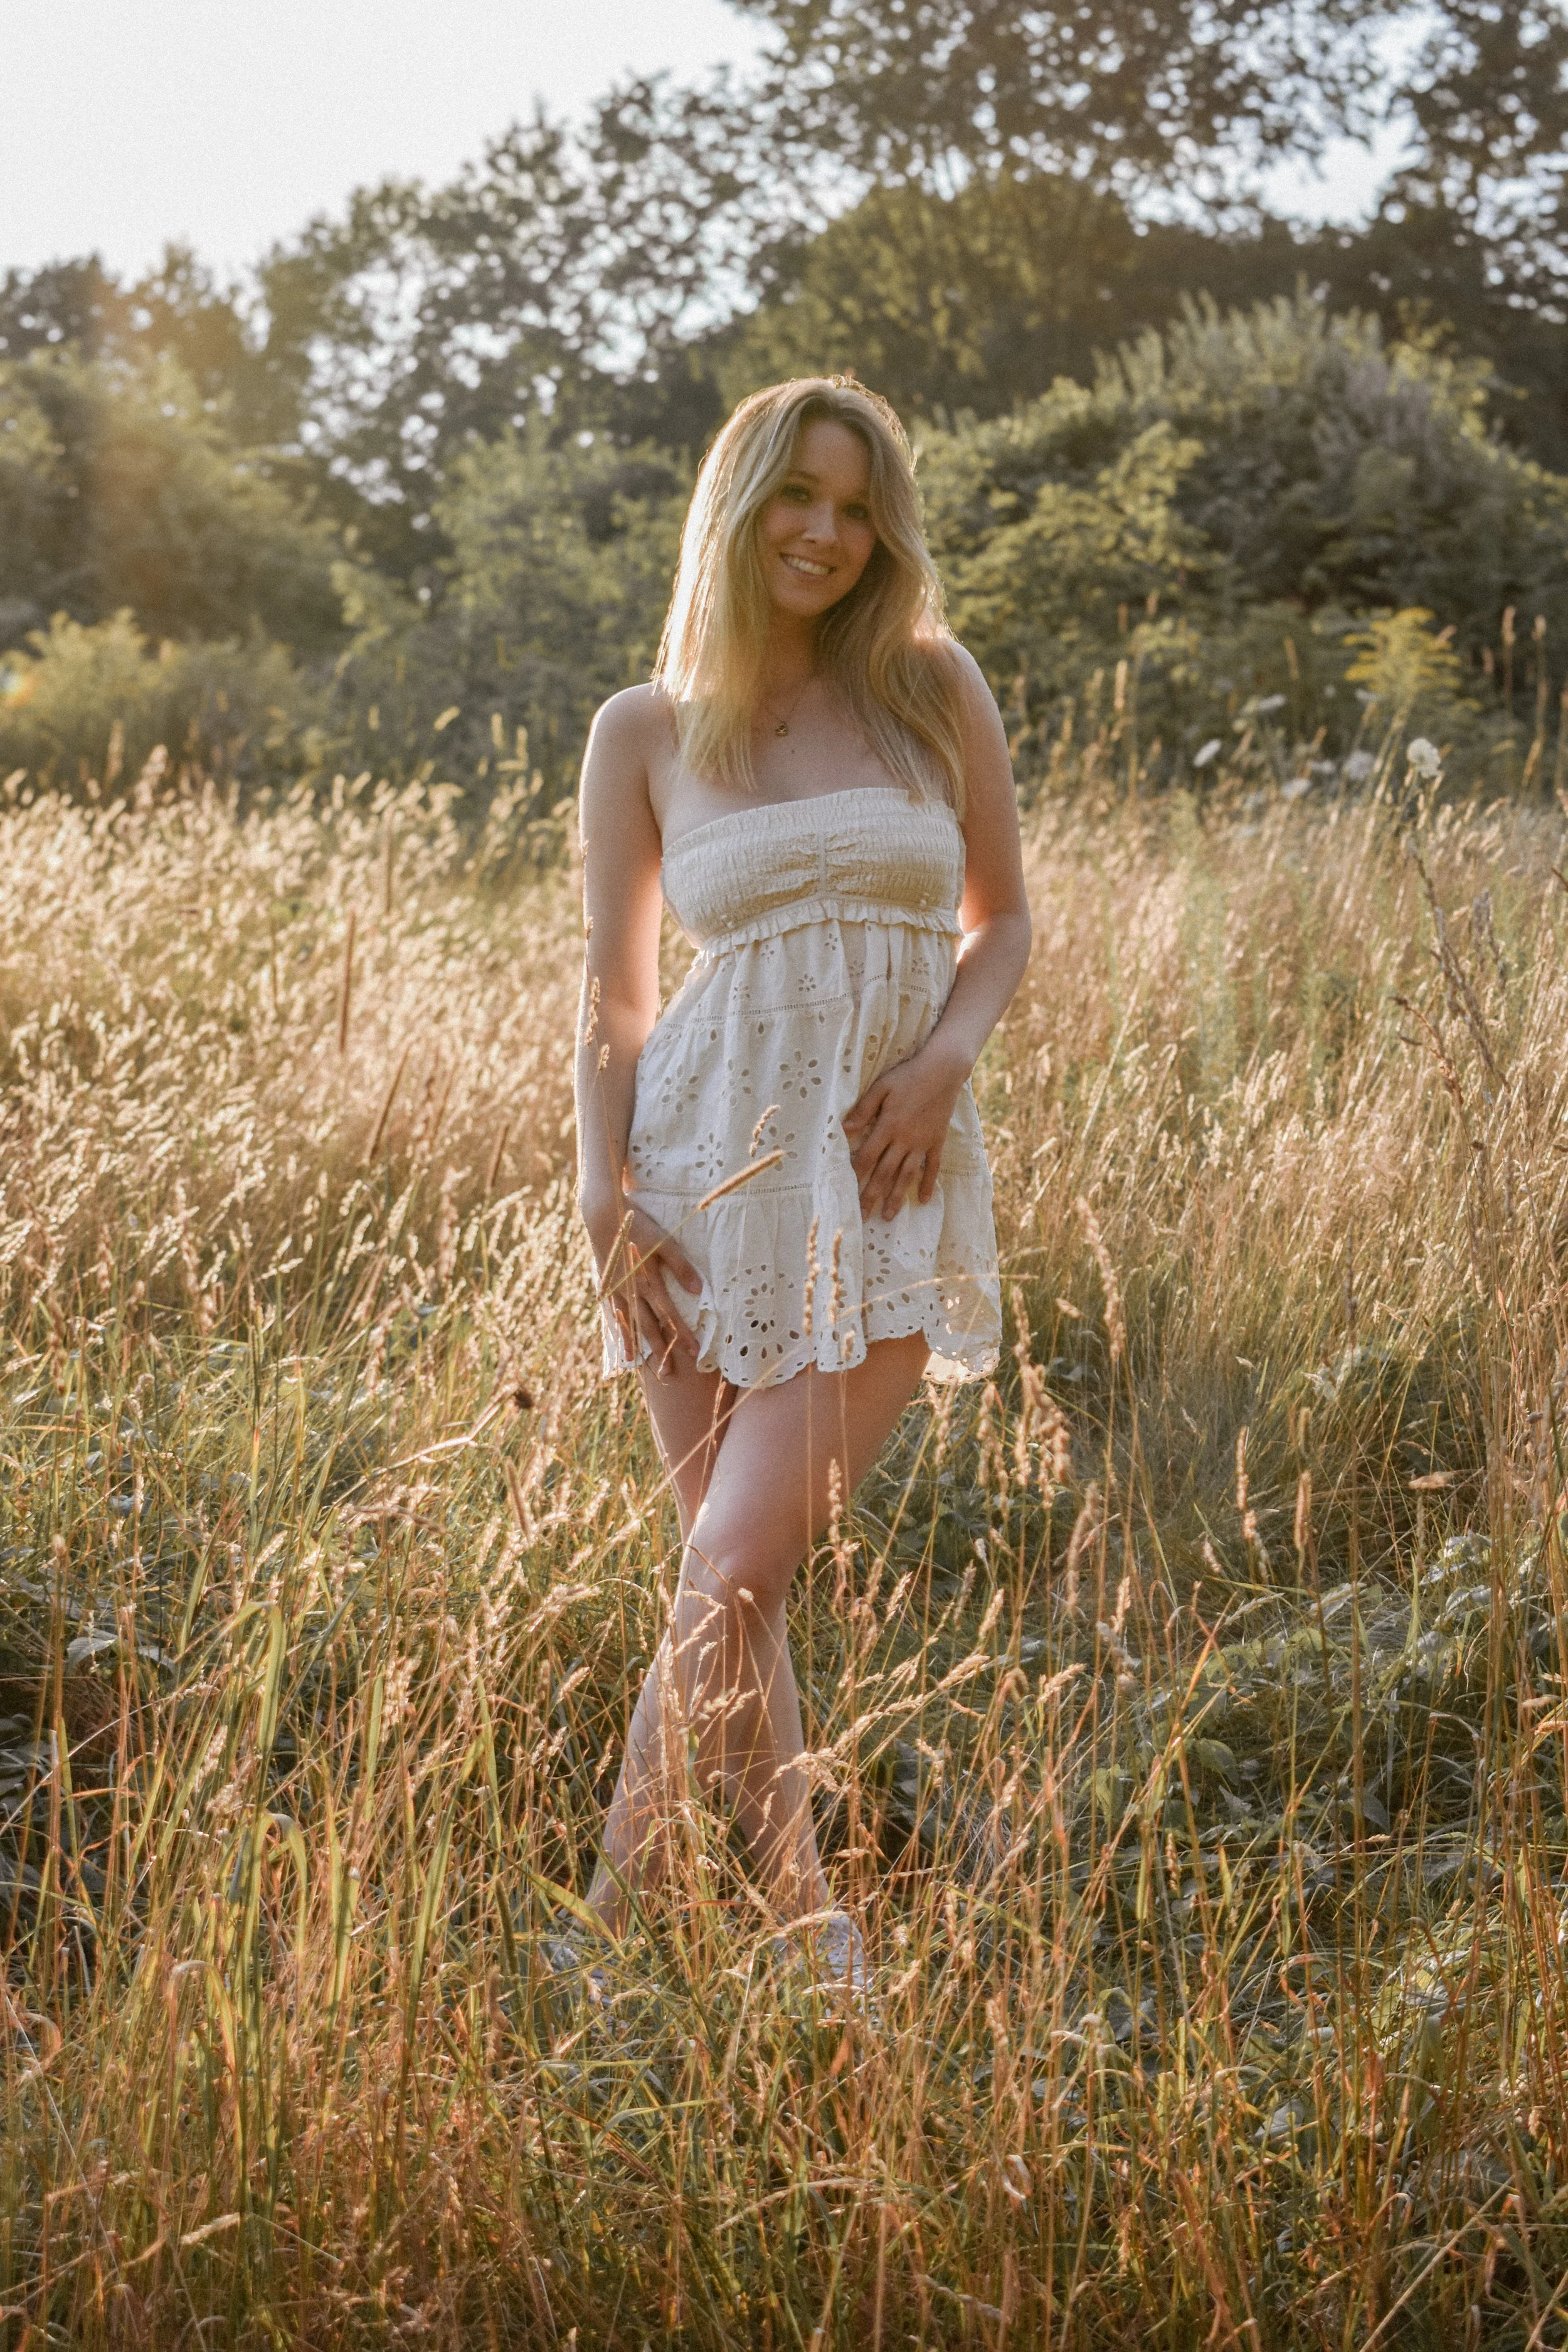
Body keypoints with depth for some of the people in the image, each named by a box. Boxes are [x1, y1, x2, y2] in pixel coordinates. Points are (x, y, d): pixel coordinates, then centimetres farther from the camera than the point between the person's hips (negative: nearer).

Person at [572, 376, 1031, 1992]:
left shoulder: (932, 687, 6)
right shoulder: (644, 730, 6)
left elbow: (1004, 916, 12)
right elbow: (613, 991, 7)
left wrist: (944, 1055, -7)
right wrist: (604, 1193, -5)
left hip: (885, 1176, -1)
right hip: (710, 1160, 1)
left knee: (738, 1572, -9)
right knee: (722, 1570, 3)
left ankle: (616, 1911, 4)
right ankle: (807, 1922, 17)